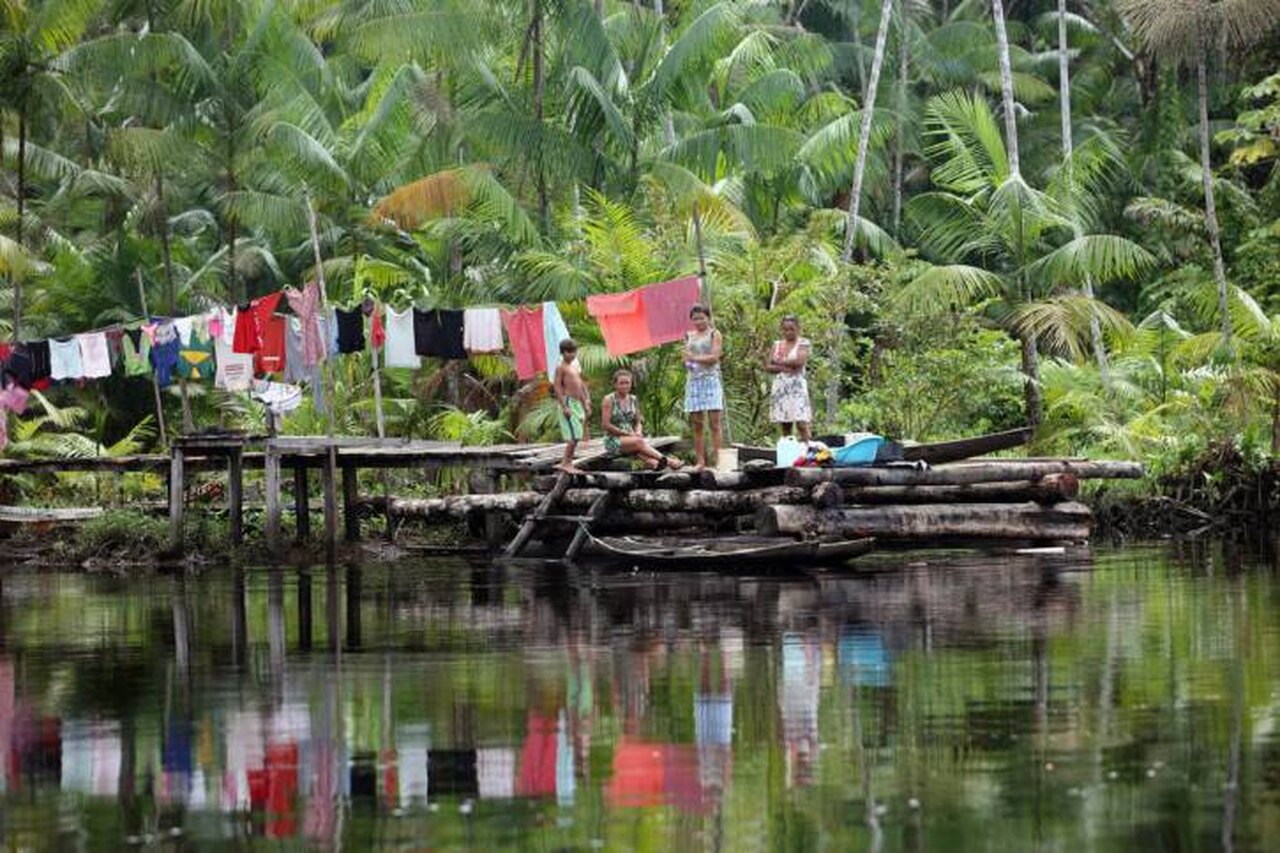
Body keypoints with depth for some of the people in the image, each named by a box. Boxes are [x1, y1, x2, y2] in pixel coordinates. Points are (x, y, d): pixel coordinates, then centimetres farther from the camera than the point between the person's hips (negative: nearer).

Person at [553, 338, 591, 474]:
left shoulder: (576, 367, 18)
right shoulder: (561, 367, -7)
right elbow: (557, 387, -13)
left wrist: (586, 403, 20)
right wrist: (564, 407, -19)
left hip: (577, 403, 9)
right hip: (568, 402, -9)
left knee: (577, 436, 7)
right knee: (573, 436, -13)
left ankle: (568, 463, 11)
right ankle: (565, 463, -11)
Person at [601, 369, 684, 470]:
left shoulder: (633, 400, 12)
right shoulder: (609, 400, -4)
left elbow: (638, 422, 18)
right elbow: (605, 424, -9)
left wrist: (638, 432, -7)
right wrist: (628, 433, -13)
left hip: (630, 438, 4)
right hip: (613, 440, -4)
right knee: (639, 442, -33)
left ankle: (652, 462, -64)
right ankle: (668, 461, -45)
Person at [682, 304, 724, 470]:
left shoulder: (714, 335, 5)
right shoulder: (689, 336, 18)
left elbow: (714, 357, -6)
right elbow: (686, 358, 13)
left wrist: (695, 358, -5)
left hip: (711, 379, -4)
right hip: (693, 380, 4)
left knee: (714, 421, -9)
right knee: (697, 424, 1)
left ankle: (717, 458, -12)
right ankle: (700, 461, 2)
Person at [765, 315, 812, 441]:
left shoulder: (802, 343, 2)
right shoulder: (777, 345, 14)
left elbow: (800, 361, -15)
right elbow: (768, 366, 7)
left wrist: (780, 362, -4)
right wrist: (783, 368, -11)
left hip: (797, 387, -4)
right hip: (780, 387, 4)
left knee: (801, 424, -13)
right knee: (785, 425, 3)